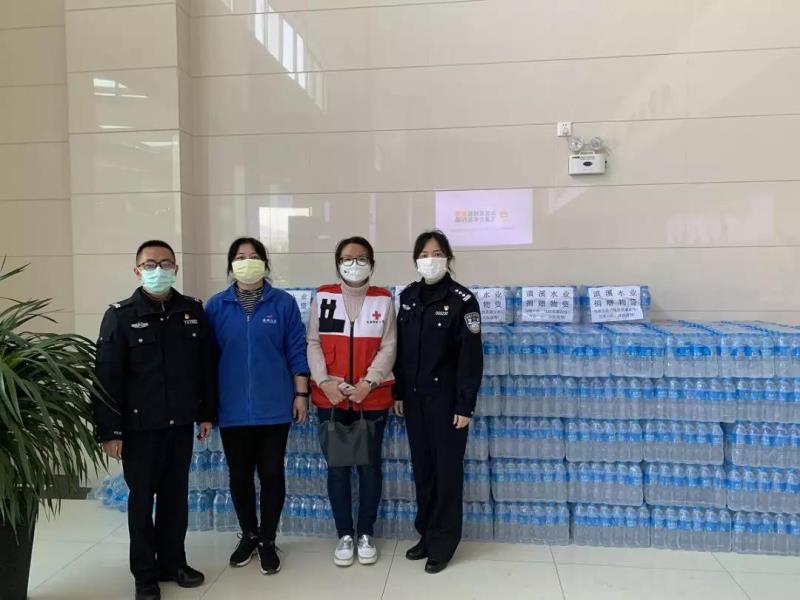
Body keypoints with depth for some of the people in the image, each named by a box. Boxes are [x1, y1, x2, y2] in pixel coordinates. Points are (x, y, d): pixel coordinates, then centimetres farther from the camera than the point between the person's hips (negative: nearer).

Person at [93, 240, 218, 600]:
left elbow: (207, 365, 7)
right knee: (141, 498, 9)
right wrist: (109, 430, -11)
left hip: (181, 423, 3)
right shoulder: (120, 316, -6)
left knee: (176, 495, 13)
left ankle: (173, 562, 30)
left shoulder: (193, 311, 3)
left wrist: (207, 413, 7)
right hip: (139, 426, -3)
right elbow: (107, 377, -8)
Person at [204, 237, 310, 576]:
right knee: (239, 476, 13)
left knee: (272, 474, 7)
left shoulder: (284, 303, -2)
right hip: (233, 409, 2)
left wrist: (301, 394, -3)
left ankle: (268, 541, 25)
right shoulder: (216, 306, 2)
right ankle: (249, 536, 34)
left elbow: (296, 351, -1)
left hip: (274, 407, -1)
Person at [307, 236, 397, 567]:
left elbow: (388, 347, -2)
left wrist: (368, 382, -14)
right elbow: (313, 343, 1)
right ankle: (345, 535, 23)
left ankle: (366, 534, 24)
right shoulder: (323, 297, 4)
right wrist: (324, 381, -12)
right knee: (337, 466, 8)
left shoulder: (383, 300, 2)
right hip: (331, 398, 1)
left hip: (372, 398, 0)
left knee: (369, 465, 8)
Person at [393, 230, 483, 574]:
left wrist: (465, 406, -13)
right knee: (422, 467, 13)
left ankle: (442, 544, 18)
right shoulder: (407, 297, 6)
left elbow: (471, 357, -11)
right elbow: (400, 349, 10)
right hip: (414, 397, 5)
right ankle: (426, 535, 28)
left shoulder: (462, 300, -10)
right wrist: (398, 393, 8)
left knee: (447, 470, 4)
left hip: (447, 399, -5)